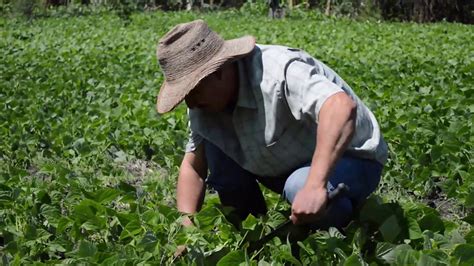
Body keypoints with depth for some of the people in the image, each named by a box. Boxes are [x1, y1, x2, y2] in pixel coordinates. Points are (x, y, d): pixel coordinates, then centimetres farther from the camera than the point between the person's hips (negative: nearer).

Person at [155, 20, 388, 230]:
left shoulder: (277, 73, -33)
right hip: (288, 166, 7)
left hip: (351, 159, -7)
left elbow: (342, 107, -49)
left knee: (300, 186, -38)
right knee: (210, 139, -11)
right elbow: (193, 165, 0)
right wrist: (187, 229, -14)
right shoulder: (205, 99, -9)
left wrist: (314, 186, -57)